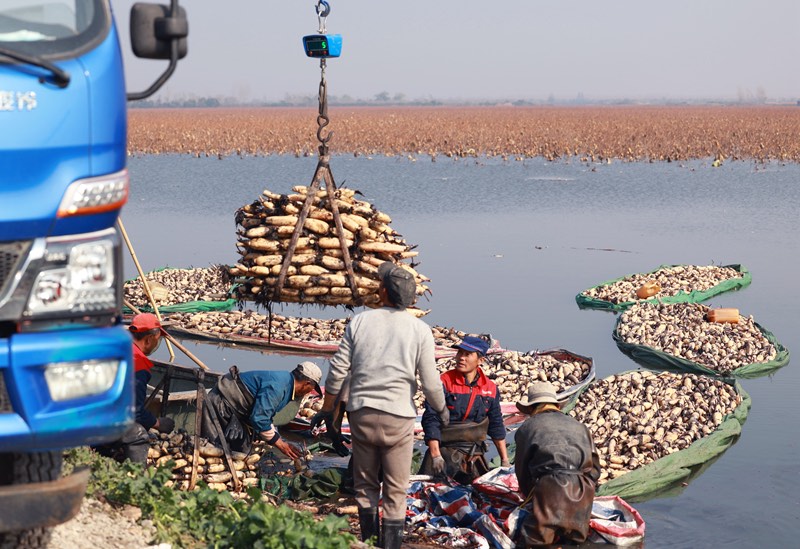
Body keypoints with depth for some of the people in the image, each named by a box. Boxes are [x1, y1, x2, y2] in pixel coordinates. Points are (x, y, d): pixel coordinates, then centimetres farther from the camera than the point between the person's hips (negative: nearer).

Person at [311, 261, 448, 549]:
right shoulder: (420, 330, -3)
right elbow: (430, 383, -3)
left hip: (361, 414, 2)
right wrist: (441, 409, 16)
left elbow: (337, 371, 2)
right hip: (398, 417, -2)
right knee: (395, 490, 7)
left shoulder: (359, 322, 1)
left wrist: (326, 409, 15)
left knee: (365, 485, 15)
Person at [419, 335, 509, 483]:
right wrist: (435, 455, -19)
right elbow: (431, 420, -11)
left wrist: (504, 460, 13)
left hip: (474, 457, 4)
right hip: (444, 452, -4)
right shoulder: (444, 382, -8)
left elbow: (496, 426, 15)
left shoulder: (491, 389, 6)